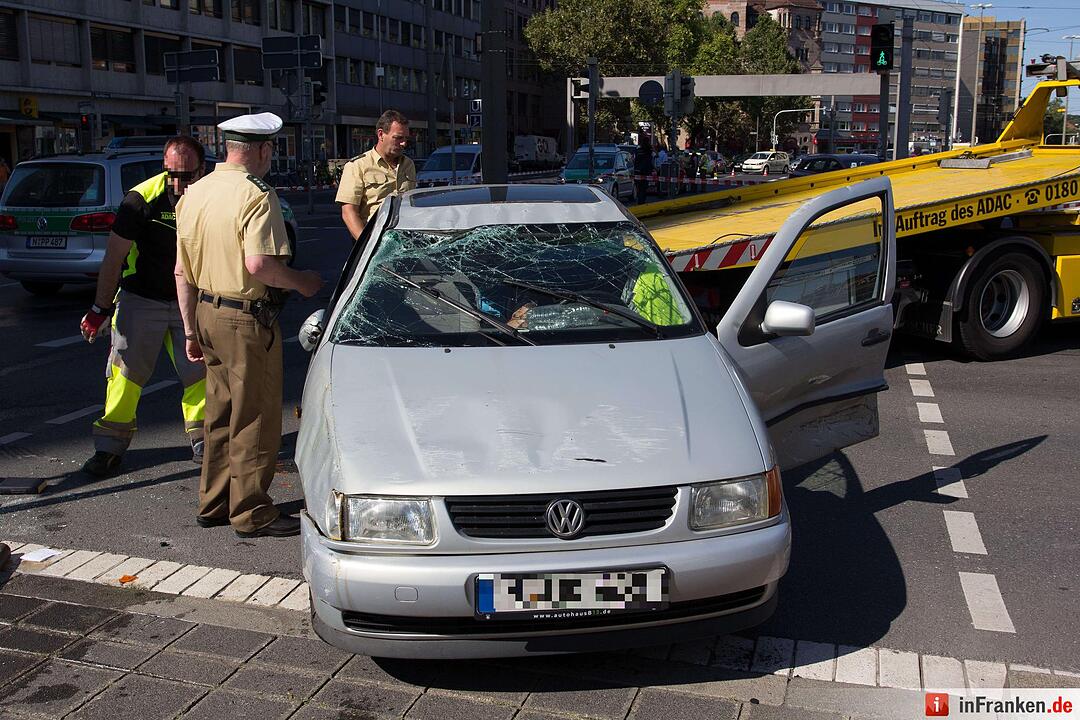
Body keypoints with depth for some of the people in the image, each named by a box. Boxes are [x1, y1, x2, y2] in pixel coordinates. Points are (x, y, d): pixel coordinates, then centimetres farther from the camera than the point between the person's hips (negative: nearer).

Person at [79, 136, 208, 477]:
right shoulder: (142, 198, -18)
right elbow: (114, 257, -12)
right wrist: (100, 308, -11)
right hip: (140, 299, -2)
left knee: (199, 371, 4)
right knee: (127, 372, 1)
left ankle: (202, 442, 19)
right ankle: (110, 446, 13)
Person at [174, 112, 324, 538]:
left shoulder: (194, 194, 10)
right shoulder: (256, 196, -15)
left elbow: (182, 272, 13)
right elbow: (258, 265, -27)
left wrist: (190, 329, 19)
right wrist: (300, 282, -9)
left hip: (208, 312, 8)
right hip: (247, 318, -8)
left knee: (220, 414, 18)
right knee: (255, 419, 2)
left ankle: (213, 504, 28)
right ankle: (252, 514, 10)